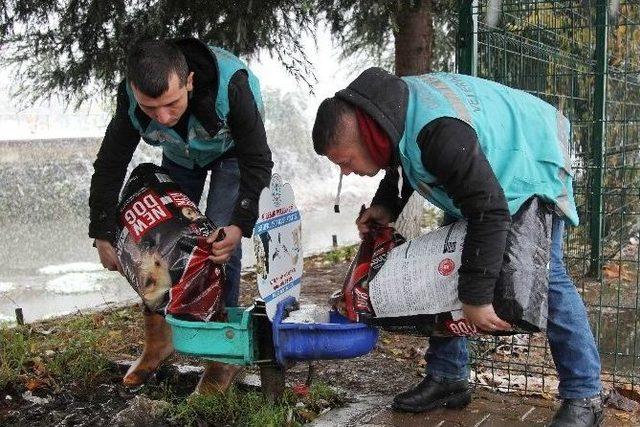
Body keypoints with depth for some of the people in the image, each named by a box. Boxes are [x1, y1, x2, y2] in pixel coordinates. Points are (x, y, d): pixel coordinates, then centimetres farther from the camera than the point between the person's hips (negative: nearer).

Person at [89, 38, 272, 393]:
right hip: (180, 155, 4)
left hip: (232, 151, -3)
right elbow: (110, 165, -18)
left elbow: (257, 163, -31)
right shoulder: (130, 97, -33)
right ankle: (158, 339, 16)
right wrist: (103, 235, -18)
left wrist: (240, 226, -41)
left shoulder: (232, 85, -43)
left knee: (220, 239, -17)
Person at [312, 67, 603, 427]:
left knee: (544, 276, -13)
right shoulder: (387, 106, -14)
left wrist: (476, 297, -37)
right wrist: (386, 205, -9)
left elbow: (489, 213, -40)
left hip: (531, 166, -9)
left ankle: (585, 397, -3)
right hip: (476, 172, 9)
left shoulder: (439, 133, -42)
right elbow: (402, 162, 9)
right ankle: (449, 377, 12)